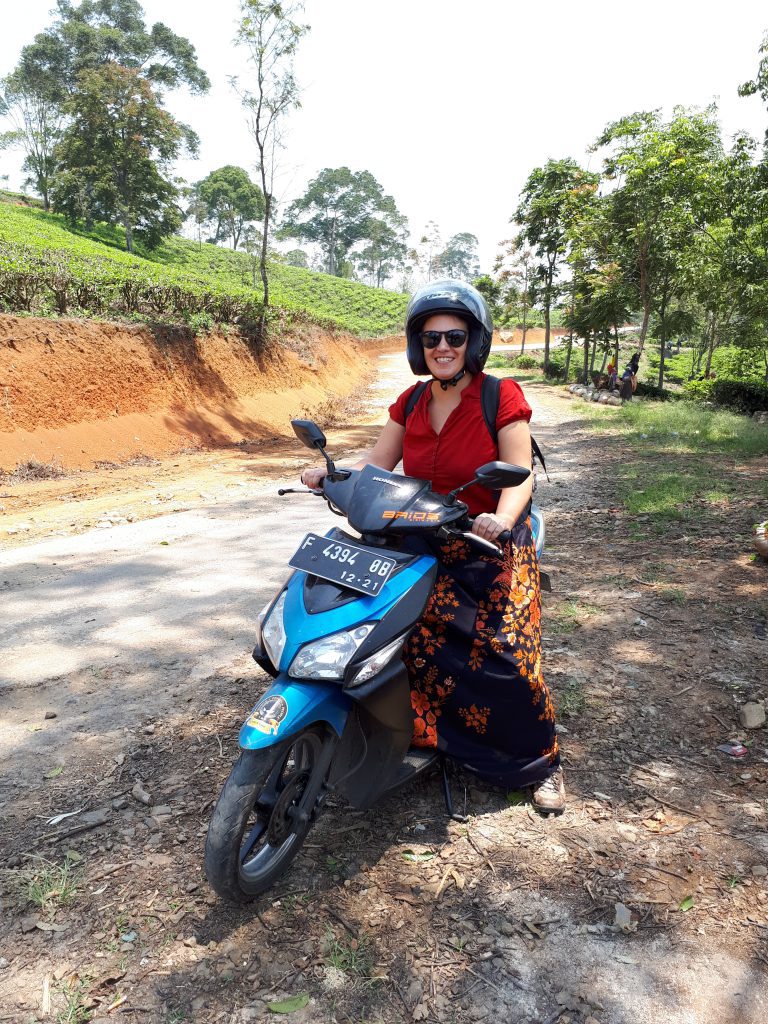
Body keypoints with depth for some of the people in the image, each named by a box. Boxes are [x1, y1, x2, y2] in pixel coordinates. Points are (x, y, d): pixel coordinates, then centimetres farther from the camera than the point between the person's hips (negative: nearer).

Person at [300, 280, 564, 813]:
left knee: (508, 658, -10)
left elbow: (520, 475, -13)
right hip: (424, 545, 5)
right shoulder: (411, 403, 7)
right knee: (414, 640, -13)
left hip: (492, 547, -4)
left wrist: (500, 519, -33)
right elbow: (376, 463, 6)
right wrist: (331, 473, -12)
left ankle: (542, 761, 13)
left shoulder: (502, 397, -8)